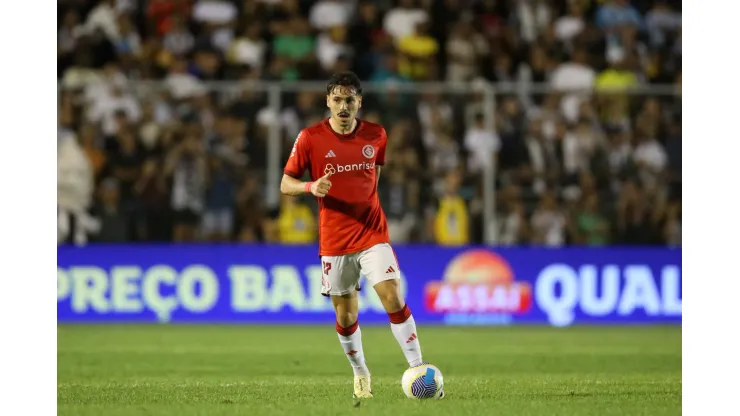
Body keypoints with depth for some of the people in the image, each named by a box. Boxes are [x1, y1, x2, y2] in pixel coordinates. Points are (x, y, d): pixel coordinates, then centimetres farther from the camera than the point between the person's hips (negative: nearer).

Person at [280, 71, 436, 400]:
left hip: (372, 233, 0)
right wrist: (311, 186, -23)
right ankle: (360, 374, 30)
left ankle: (418, 369, -11)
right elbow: (285, 184, -3)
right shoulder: (310, 138, -6)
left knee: (393, 298, -16)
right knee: (345, 316, 7)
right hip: (334, 240, 0)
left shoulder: (376, 135, 1)